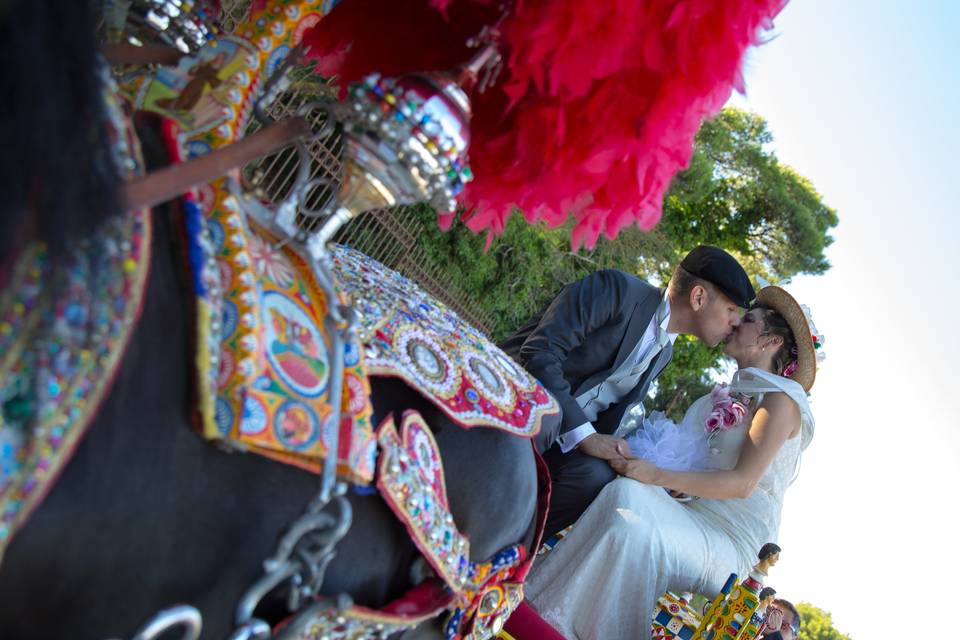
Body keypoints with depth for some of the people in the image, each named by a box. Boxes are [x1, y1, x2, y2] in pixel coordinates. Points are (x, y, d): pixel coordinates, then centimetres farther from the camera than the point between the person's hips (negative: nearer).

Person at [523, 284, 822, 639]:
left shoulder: (780, 400, -7)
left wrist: (656, 475, -25)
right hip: (700, 519, 7)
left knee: (629, 521, -32)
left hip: (730, 543, -7)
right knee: (626, 491, -22)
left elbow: (742, 483, -16)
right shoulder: (736, 394, 17)